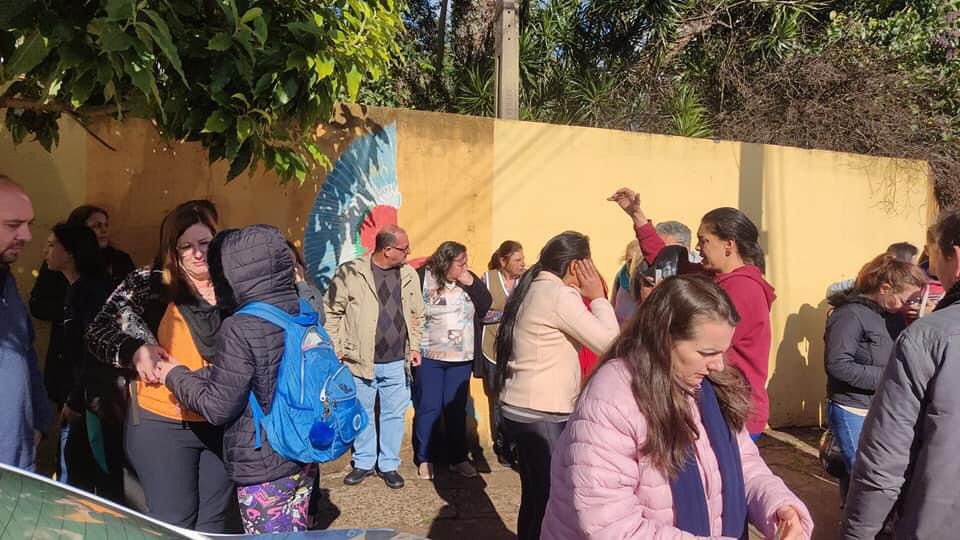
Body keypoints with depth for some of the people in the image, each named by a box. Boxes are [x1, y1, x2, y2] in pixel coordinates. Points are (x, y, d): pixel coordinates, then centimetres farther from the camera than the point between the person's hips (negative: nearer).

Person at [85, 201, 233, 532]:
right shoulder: (151, 283, -8)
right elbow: (97, 333, -5)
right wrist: (135, 350, -22)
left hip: (222, 424, 3)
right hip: (163, 424, -3)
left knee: (213, 522, 18)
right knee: (175, 523, 9)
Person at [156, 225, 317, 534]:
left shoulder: (240, 329, -22)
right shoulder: (302, 313, 1)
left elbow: (218, 408, -15)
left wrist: (176, 377, 0)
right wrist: (193, 377, 9)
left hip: (263, 467, -7)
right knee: (295, 534, 21)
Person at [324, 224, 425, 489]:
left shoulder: (409, 274, 3)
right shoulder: (350, 272, -10)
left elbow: (417, 315, 13)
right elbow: (331, 311, -3)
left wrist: (415, 346, 9)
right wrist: (337, 348, -4)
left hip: (398, 363, 3)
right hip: (360, 361, -2)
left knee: (394, 415, 12)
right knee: (362, 414, 13)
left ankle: (389, 465, 29)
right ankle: (364, 462, 32)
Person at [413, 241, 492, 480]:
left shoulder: (469, 279, 4)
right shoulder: (422, 277, -10)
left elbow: (486, 304, -2)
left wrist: (471, 284, -14)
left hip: (461, 358, 4)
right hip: (428, 357, -3)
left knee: (457, 409, 12)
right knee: (428, 408, 5)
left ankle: (458, 458, 24)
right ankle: (424, 459, 20)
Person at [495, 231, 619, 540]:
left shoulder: (534, 289, 12)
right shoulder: (558, 294, -17)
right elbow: (609, 343, -17)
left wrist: (584, 297, 9)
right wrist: (597, 296, -7)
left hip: (523, 409, 9)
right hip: (543, 415, -9)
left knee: (535, 497, 18)